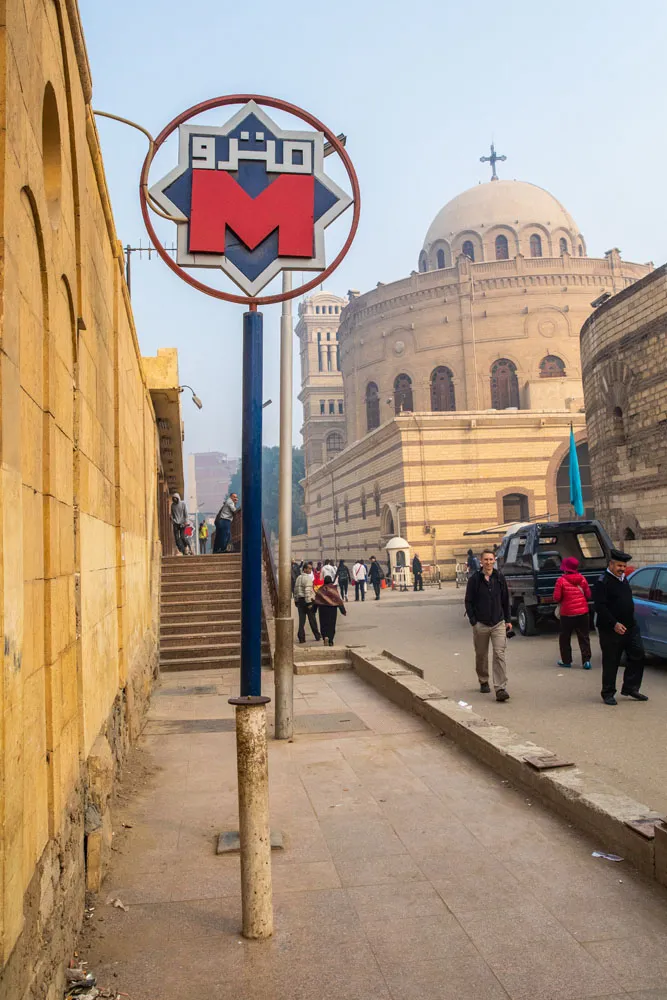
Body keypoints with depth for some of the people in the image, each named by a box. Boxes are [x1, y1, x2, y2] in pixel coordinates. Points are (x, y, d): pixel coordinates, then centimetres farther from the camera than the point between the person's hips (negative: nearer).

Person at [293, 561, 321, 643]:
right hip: (308, 600, -7)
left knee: (301, 620, 5)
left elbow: (295, 590, 15)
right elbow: (308, 591, -21)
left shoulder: (298, 578, 12)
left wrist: (296, 601, 20)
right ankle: (317, 636, 16)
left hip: (300, 600, 7)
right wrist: (309, 603, -20)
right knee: (312, 620, 5)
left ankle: (301, 638, 2)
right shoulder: (308, 578, -13)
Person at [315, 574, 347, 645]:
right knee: (331, 624, 9)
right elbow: (338, 600, -6)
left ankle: (325, 637, -17)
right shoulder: (333, 589, -6)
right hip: (332, 608, -1)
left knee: (324, 624, 7)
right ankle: (330, 641, 8)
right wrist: (343, 610, -1)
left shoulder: (320, 589, 0)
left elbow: (316, 600, 3)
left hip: (322, 608, 1)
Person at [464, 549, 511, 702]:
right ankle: (483, 682, 32)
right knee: (481, 655, 12)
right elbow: (468, 602, 0)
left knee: (499, 655, -10)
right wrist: (473, 621, -7)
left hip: (498, 623, 1)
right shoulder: (474, 579, -3)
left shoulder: (500, 578, 5)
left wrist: (507, 620, 9)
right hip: (481, 624, 0)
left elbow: (506, 601, 13)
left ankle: (500, 689, -12)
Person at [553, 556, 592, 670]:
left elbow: (556, 598, -11)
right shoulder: (582, 579, 1)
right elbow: (588, 595, 6)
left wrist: (561, 602, 10)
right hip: (583, 612, 3)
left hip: (567, 614, -3)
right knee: (584, 637, 8)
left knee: (564, 638, 12)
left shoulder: (561, 580, -12)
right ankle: (586, 661, 2)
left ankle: (566, 660, 16)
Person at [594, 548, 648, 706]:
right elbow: (600, 607, -20)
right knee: (611, 663, 0)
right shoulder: (602, 582, -12)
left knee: (638, 655, 4)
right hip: (610, 631, -8)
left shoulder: (623, 579, 14)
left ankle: (630, 688, 16)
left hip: (630, 627, 8)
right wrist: (614, 624, -26)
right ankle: (608, 694, 11)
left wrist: (630, 623, 18)